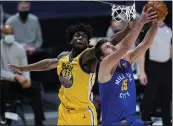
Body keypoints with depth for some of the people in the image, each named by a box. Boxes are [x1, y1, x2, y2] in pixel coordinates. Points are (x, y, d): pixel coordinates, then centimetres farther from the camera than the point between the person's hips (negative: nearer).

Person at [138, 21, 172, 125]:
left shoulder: (169, 29, 7)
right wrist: (142, 71, -14)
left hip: (167, 66, 5)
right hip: (152, 67, -5)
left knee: (166, 98, 13)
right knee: (149, 98, -2)